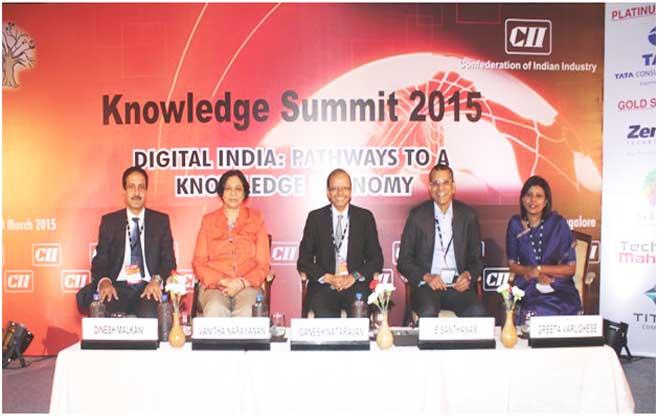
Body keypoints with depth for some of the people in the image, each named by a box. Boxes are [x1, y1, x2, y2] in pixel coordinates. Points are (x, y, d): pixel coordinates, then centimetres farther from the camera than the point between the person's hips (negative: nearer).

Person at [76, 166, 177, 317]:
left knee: (149, 316, -31)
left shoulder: (161, 220, 11)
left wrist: (157, 280, -13)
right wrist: (104, 281, -14)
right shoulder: (109, 221, 12)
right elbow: (100, 260, 9)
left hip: (148, 288, 0)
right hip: (118, 287, 0)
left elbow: (169, 260, 8)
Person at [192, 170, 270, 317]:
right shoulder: (208, 220, 17)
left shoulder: (256, 219, 15)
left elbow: (263, 264, 9)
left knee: (247, 312, -34)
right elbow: (198, 262, 10)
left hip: (247, 286, 0)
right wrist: (221, 281, -8)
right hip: (214, 285, 1)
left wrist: (242, 283, -10)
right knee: (215, 310, -34)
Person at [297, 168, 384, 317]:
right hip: (323, 286, 0)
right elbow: (303, 261, 6)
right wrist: (329, 278, -9)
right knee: (324, 317, -28)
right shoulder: (315, 217, 7)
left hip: (356, 285, 0)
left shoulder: (365, 217, 9)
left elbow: (377, 259, 9)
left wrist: (354, 277, -8)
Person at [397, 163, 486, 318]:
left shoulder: (467, 215, 9)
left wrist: (468, 275, -7)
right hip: (427, 284, -2)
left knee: (478, 312, -28)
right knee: (428, 312, -33)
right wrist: (426, 277, -13)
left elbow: (476, 258, 15)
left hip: (458, 284, 2)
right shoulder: (417, 215, 3)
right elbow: (403, 261, 3)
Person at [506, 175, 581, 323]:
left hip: (559, 290, -1)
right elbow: (512, 264, 7)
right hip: (526, 288, 1)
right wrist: (537, 276, -9)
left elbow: (571, 268, 1)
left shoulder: (558, 223, -2)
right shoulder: (515, 224, 3)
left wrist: (539, 269, -10)